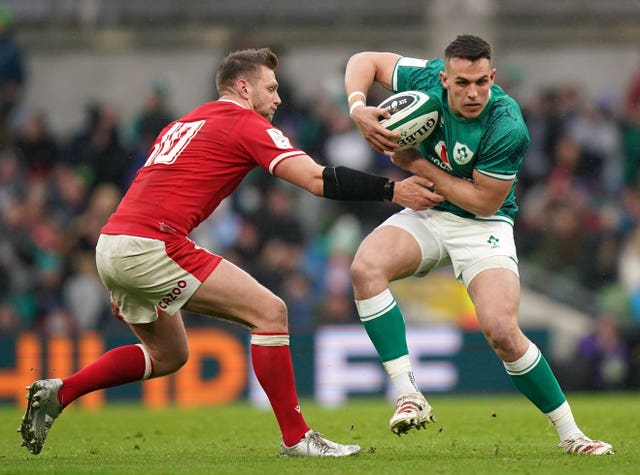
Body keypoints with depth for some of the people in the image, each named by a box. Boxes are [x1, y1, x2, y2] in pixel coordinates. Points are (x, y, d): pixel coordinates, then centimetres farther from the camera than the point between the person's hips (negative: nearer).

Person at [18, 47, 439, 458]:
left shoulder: (185, 124, 27)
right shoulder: (246, 124, 0)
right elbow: (317, 180, -10)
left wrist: (123, 287, 32)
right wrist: (390, 190, -6)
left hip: (110, 243, 9)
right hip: (151, 245, -9)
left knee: (169, 356, 25)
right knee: (270, 311, -7)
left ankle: (57, 393, 17)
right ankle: (296, 438, -6)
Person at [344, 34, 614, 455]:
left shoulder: (508, 128, -28)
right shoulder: (428, 79, -15)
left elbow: (485, 202, -21)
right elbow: (366, 61, 1)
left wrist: (417, 165, -20)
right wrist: (358, 108, -20)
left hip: (482, 227, -4)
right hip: (426, 216, 4)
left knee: (502, 330, -22)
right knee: (366, 267, -26)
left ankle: (571, 435, -3)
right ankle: (409, 396, -23)